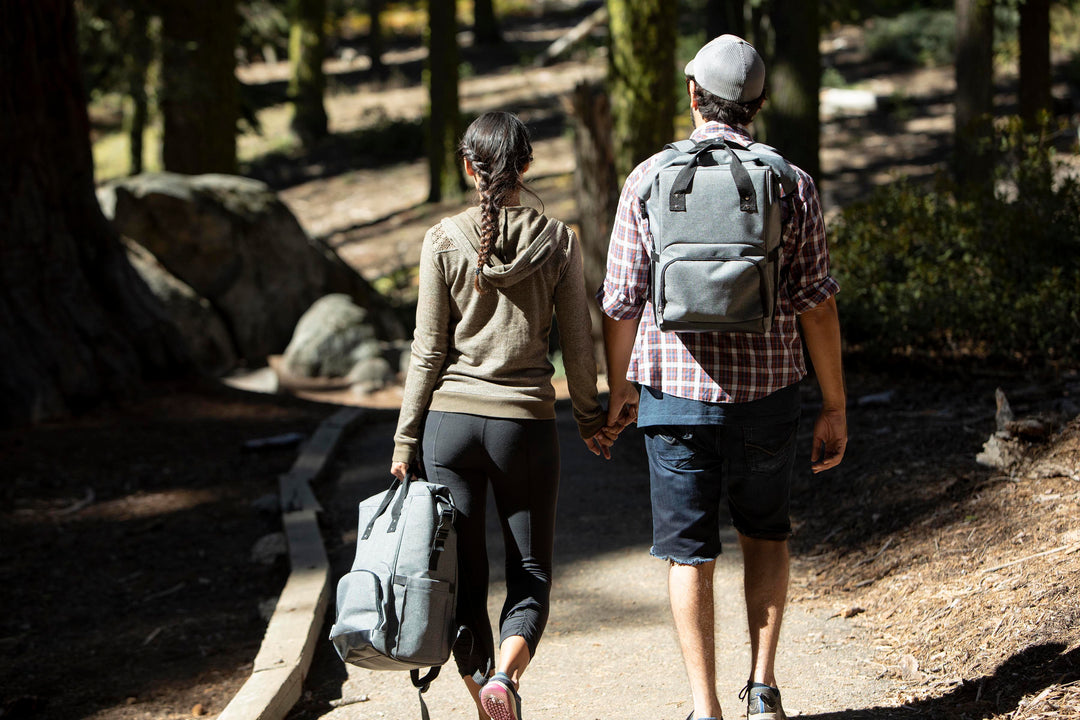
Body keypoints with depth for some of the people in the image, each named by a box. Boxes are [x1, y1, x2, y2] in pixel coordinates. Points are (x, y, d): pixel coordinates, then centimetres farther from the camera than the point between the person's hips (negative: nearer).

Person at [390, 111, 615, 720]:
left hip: (450, 419, 0)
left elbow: (428, 350, -2)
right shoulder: (559, 241, -1)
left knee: (463, 579, 9)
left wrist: (406, 440, 5)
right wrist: (590, 417, 19)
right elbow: (578, 345, 3)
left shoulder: (444, 240, -3)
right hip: (528, 423, 0)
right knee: (532, 575, 9)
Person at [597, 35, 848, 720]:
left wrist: (618, 386, 15)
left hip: (676, 394, -1)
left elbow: (621, 301, -1)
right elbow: (816, 304, -4)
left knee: (690, 551, 8)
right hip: (767, 391, 1)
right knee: (766, 532, 22)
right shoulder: (792, 185, -3)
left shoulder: (648, 179, -2)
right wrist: (835, 407, 3)